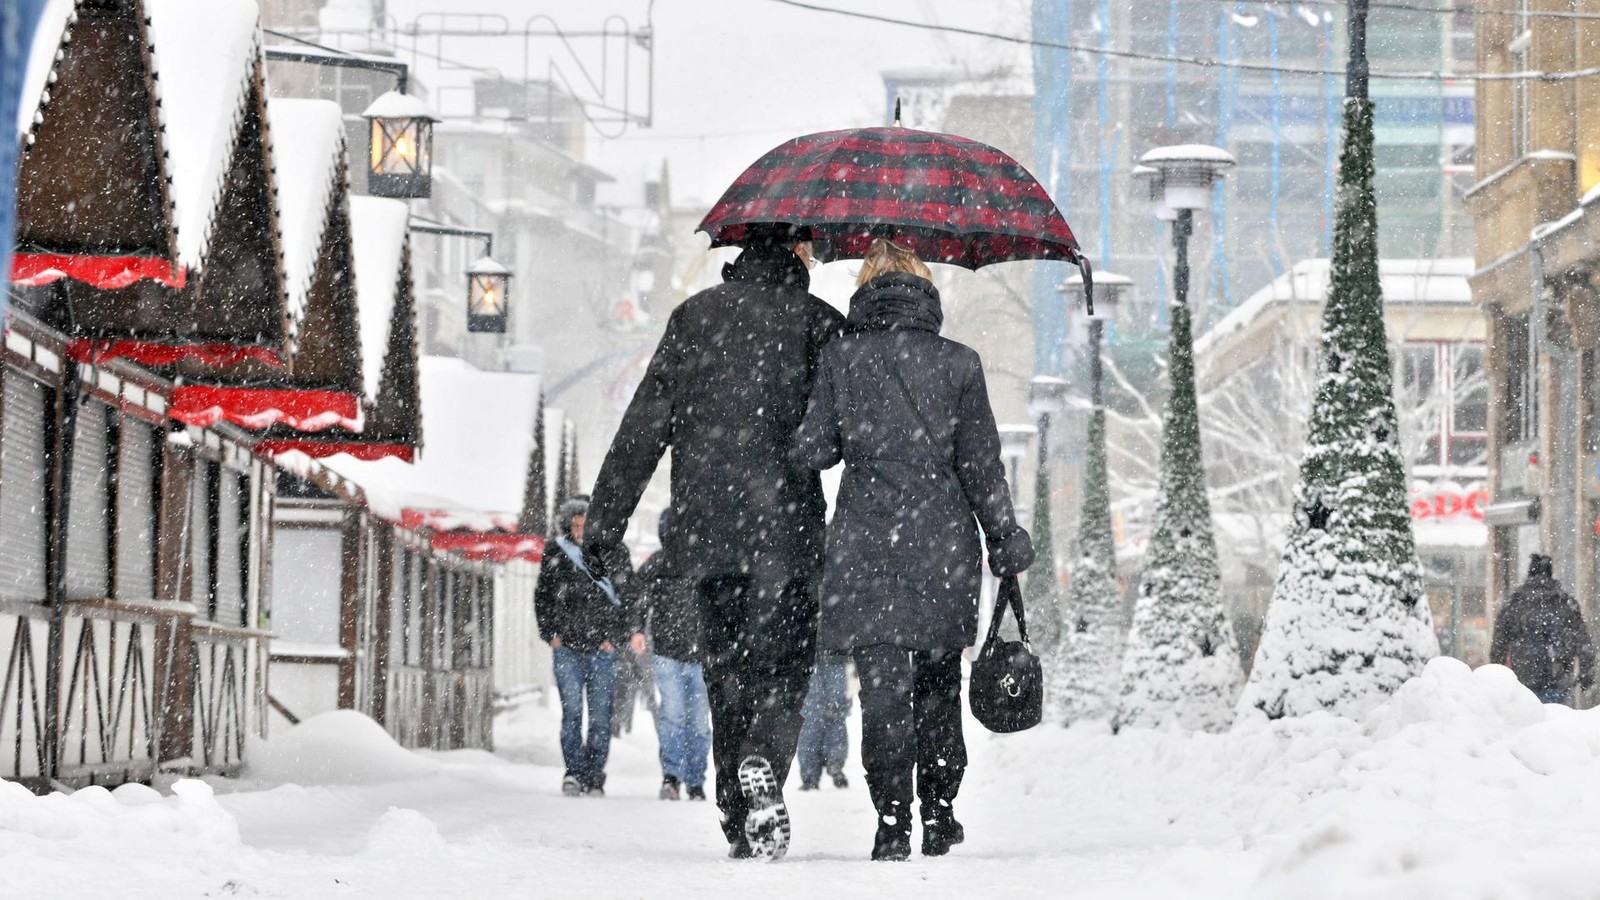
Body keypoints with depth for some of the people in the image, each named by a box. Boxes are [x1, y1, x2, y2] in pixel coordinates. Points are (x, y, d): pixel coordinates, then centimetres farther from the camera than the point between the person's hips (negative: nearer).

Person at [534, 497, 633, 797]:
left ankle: (594, 777, 4)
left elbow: (627, 597, 7)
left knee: (600, 714, -1)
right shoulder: (556, 555, 7)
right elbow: (542, 597, 15)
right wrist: (550, 634, 4)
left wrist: (615, 637, -2)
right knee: (571, 711, -8)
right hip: (566, 646, 0)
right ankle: (573, 772, -8)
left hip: (603, 647, 0)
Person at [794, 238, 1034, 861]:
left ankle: (892, 825, -10)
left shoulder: (840, 359, -1)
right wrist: (1006, 541, 11)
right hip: (944, 542, 1)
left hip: (866, 544, -1)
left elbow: (812, 451, -1)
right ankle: (939, 815, 20)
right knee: (938, 682, 15)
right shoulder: (958, 364, 0)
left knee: (882, 686, -2)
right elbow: (982, 464, 2)